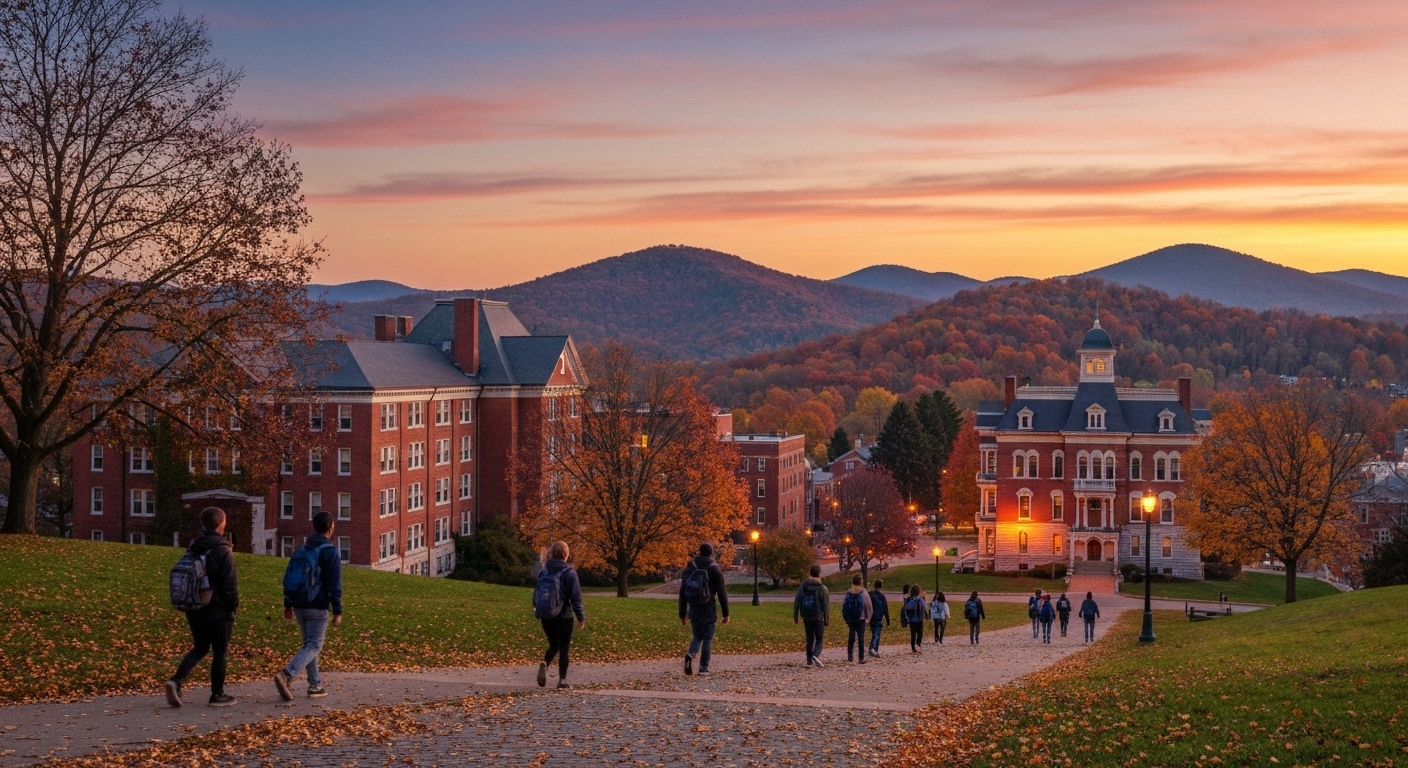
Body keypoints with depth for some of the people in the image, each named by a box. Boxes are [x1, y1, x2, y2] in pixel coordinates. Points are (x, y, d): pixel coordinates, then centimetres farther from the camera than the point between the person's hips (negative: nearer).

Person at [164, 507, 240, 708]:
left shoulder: (193, 548, 6)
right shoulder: (222, 551, -15)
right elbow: (230, 583, -15)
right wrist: (234, 605, -4)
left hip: (195, 609, 6)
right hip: (218, 610, -6)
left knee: (200, 648, 16)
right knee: (220, 652, 7)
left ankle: (176, 681, -4)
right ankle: (218, 695, 12)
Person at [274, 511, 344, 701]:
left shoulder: (302, 550, 9)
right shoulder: (331, 552, -11)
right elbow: (335, 585, -14)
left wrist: (288, 604, 19)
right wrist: (337, 612, -10)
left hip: (299, 606, 7)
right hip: (318, 607, -7)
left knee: (309, 644, 16)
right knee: (313, 646, -4)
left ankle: (315, 685, 18)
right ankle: (287, 675, -24)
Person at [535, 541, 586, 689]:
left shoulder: (543, 572, 3)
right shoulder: (569, 572, -10)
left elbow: (536, 593, 8)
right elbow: (576, 597, -10)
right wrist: (581, 617, -4)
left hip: (546, 616, 4)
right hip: (564, 616, -4)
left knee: (553, 645, 18)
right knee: (564, 648, 7)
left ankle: (544, 664, -10)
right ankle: (562, 679, 6)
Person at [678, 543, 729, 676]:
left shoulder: (689, 568, 6)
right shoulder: (714, 569, -5)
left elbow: (683, 592, 8)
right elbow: (722, 593, -7)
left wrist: (682, 614, 13)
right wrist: (725, 613, 0)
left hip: (693, 609, 3)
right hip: (708, 610, -3)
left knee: (697, 636, 15)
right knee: (708, 638, 6)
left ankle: (690, 655, -12)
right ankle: (704, 668, 4)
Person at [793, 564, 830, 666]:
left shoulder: (802, 587, 4)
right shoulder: (822, 588, -7)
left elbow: (796, 603, 6)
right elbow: (826, 605, -6)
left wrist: (795, 616, 11)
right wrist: (827, 619, 1)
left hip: (806, 618, 3)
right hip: (818, 618, -3)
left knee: (810, 640, 13)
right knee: (819, 639, 4)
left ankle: (810, 661, 13)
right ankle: (816, 654, -21)